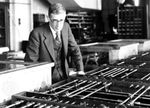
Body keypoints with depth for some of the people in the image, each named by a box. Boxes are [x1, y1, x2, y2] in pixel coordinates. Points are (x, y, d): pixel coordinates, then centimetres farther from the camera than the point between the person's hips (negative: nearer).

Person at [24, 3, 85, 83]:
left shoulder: (66, 27, 2)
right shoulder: (37, 33, -14)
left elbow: (74, 49, 9)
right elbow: (30, 61, -12)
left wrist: (80, 70, -2)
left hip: (64, 77, 5)